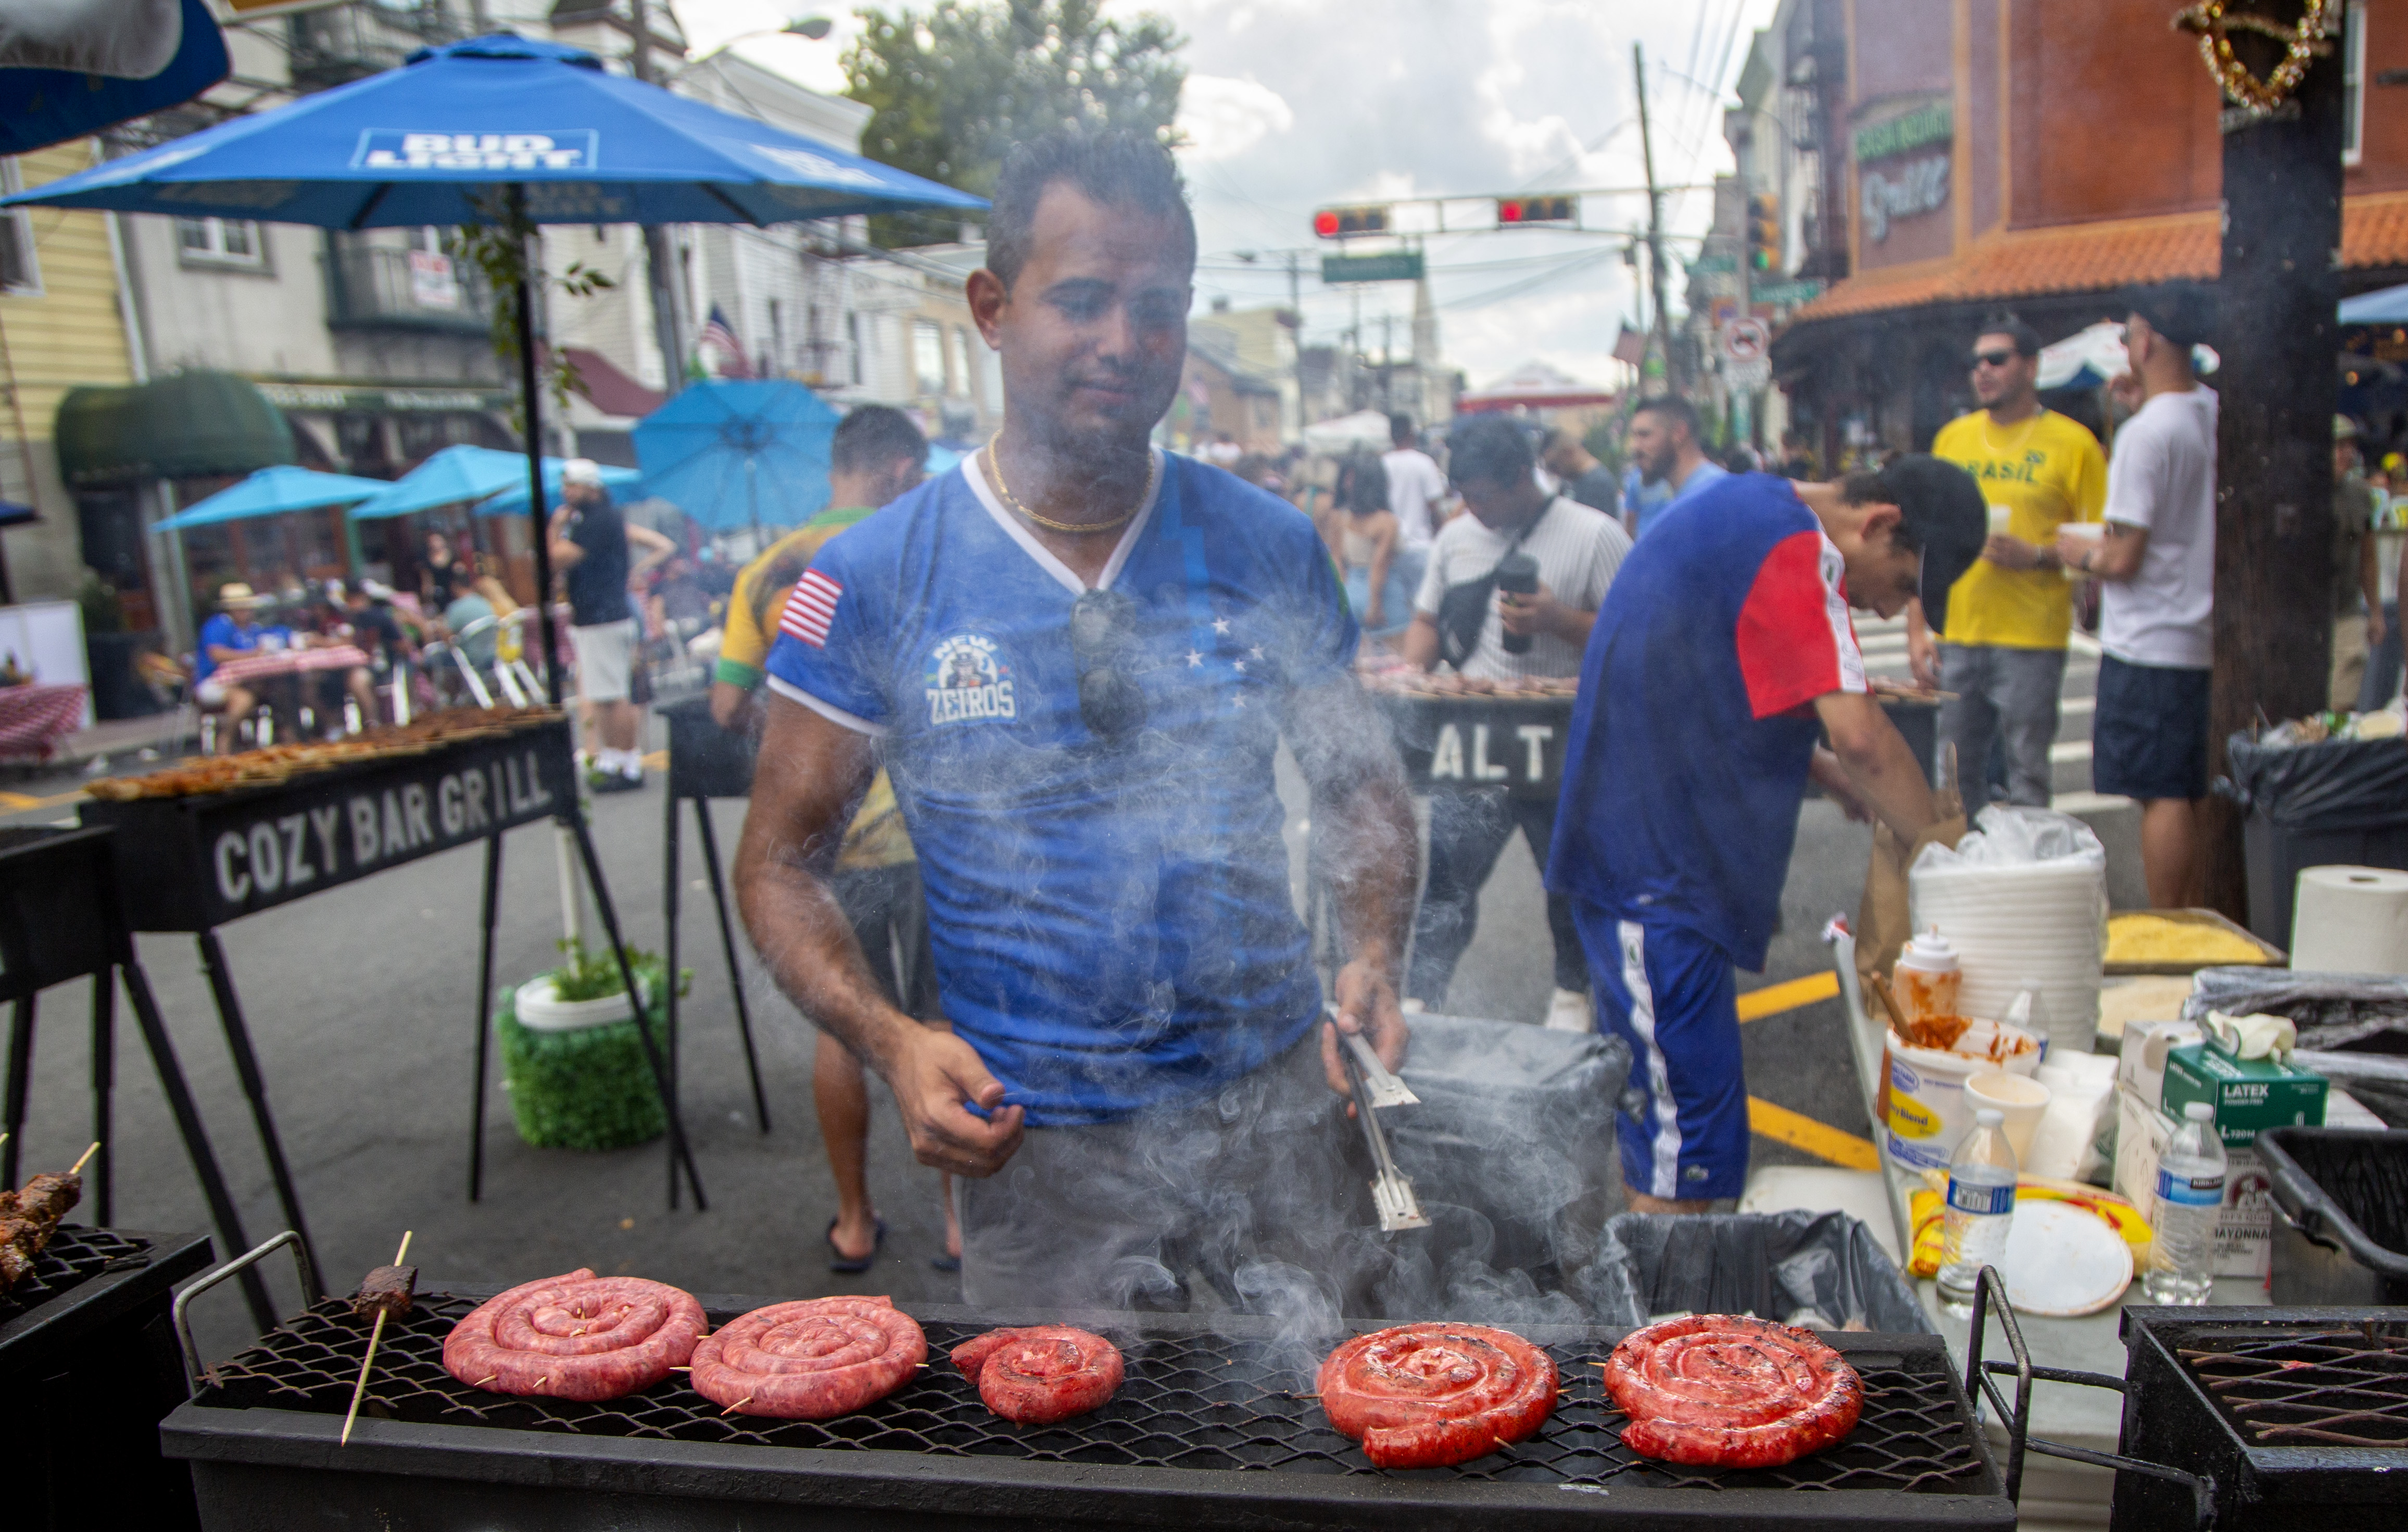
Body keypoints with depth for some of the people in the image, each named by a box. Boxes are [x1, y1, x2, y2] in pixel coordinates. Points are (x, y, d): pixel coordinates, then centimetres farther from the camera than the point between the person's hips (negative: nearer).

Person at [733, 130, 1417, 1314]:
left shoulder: (1270, 550, -2)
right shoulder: (870, 583, -8)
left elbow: (1360, 784, 9)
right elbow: (780, 862, -2)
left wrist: (1374, 961, -9)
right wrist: (888, 1039, -18)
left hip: (1278, 1102, 2)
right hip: (1035, 1142, -1)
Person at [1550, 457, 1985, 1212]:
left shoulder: (1748, 511, 16)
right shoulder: (1795, 549, -16)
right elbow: (1860, 737, -22)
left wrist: (1821, 770, 14)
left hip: (1634, 857, 11)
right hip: (1657, 871, -11)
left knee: (1656, 1117, 19)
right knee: (1690, 1148, -7)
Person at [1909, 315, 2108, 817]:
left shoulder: (2072, 443, 0)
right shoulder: (1952, 438, 11)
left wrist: (2036, 556, -18)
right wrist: (1917, 629, 6)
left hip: (2029, 642, -4)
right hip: (1954, 638, 4)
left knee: (2026, 777, 1)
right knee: (1956, 777, 9)